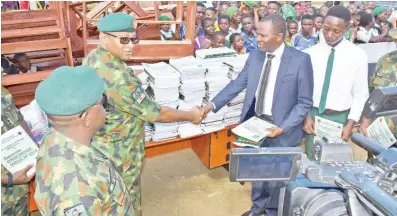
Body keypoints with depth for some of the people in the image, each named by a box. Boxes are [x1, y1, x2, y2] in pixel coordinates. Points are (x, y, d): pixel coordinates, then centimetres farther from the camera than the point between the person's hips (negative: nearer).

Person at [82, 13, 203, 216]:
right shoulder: (119, 78, -33)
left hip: (99, 144, 9)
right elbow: (156, 114, -25)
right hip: (119, 154, -9)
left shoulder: (92, 58, -4)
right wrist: (191, 115, -11)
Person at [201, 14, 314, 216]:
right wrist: (213, 104, -1)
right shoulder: (254, 56, -1)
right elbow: (237, 84, 6)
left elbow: (305, 102, -12)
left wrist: (283, 127, -21)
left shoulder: (300, 60, -15)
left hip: (280, 128, -4)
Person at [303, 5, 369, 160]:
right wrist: (306, 115, -6)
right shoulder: (311, 53, -2)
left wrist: (350, 123, -8)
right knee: (311, 159, 9)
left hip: (340, 117, -1)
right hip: (313, 114, 1)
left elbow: (360, 94, -3)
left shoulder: (358, 55, -5)